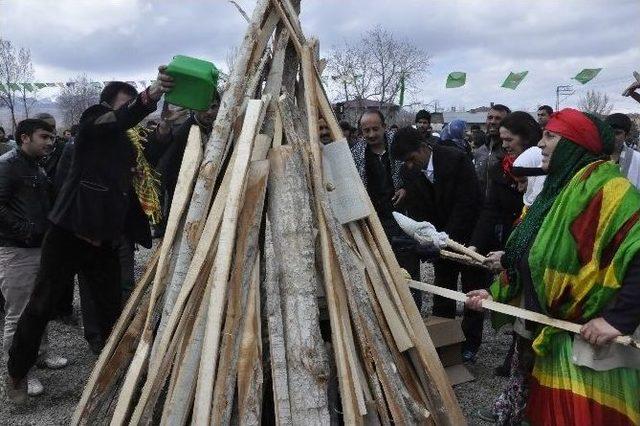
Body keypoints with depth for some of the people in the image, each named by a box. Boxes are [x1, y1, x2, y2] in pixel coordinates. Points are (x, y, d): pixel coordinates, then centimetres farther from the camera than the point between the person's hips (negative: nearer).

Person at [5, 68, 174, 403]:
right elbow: (119, 118, -28)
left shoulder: (130, 144, 11)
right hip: (68, 234, -5)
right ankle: (16, 374, 22)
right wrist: (150, 96, -48)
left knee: (112, 309, 8)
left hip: (104, 239, 5)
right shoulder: (93, 122, -6)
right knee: (41, 305, 6)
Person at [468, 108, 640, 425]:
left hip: (587, 344, -8)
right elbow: (532, 255, 17)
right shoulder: (557, 188, 11)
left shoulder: (607, 188, -18)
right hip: (543, 335, 9)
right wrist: (496, 293, 13)